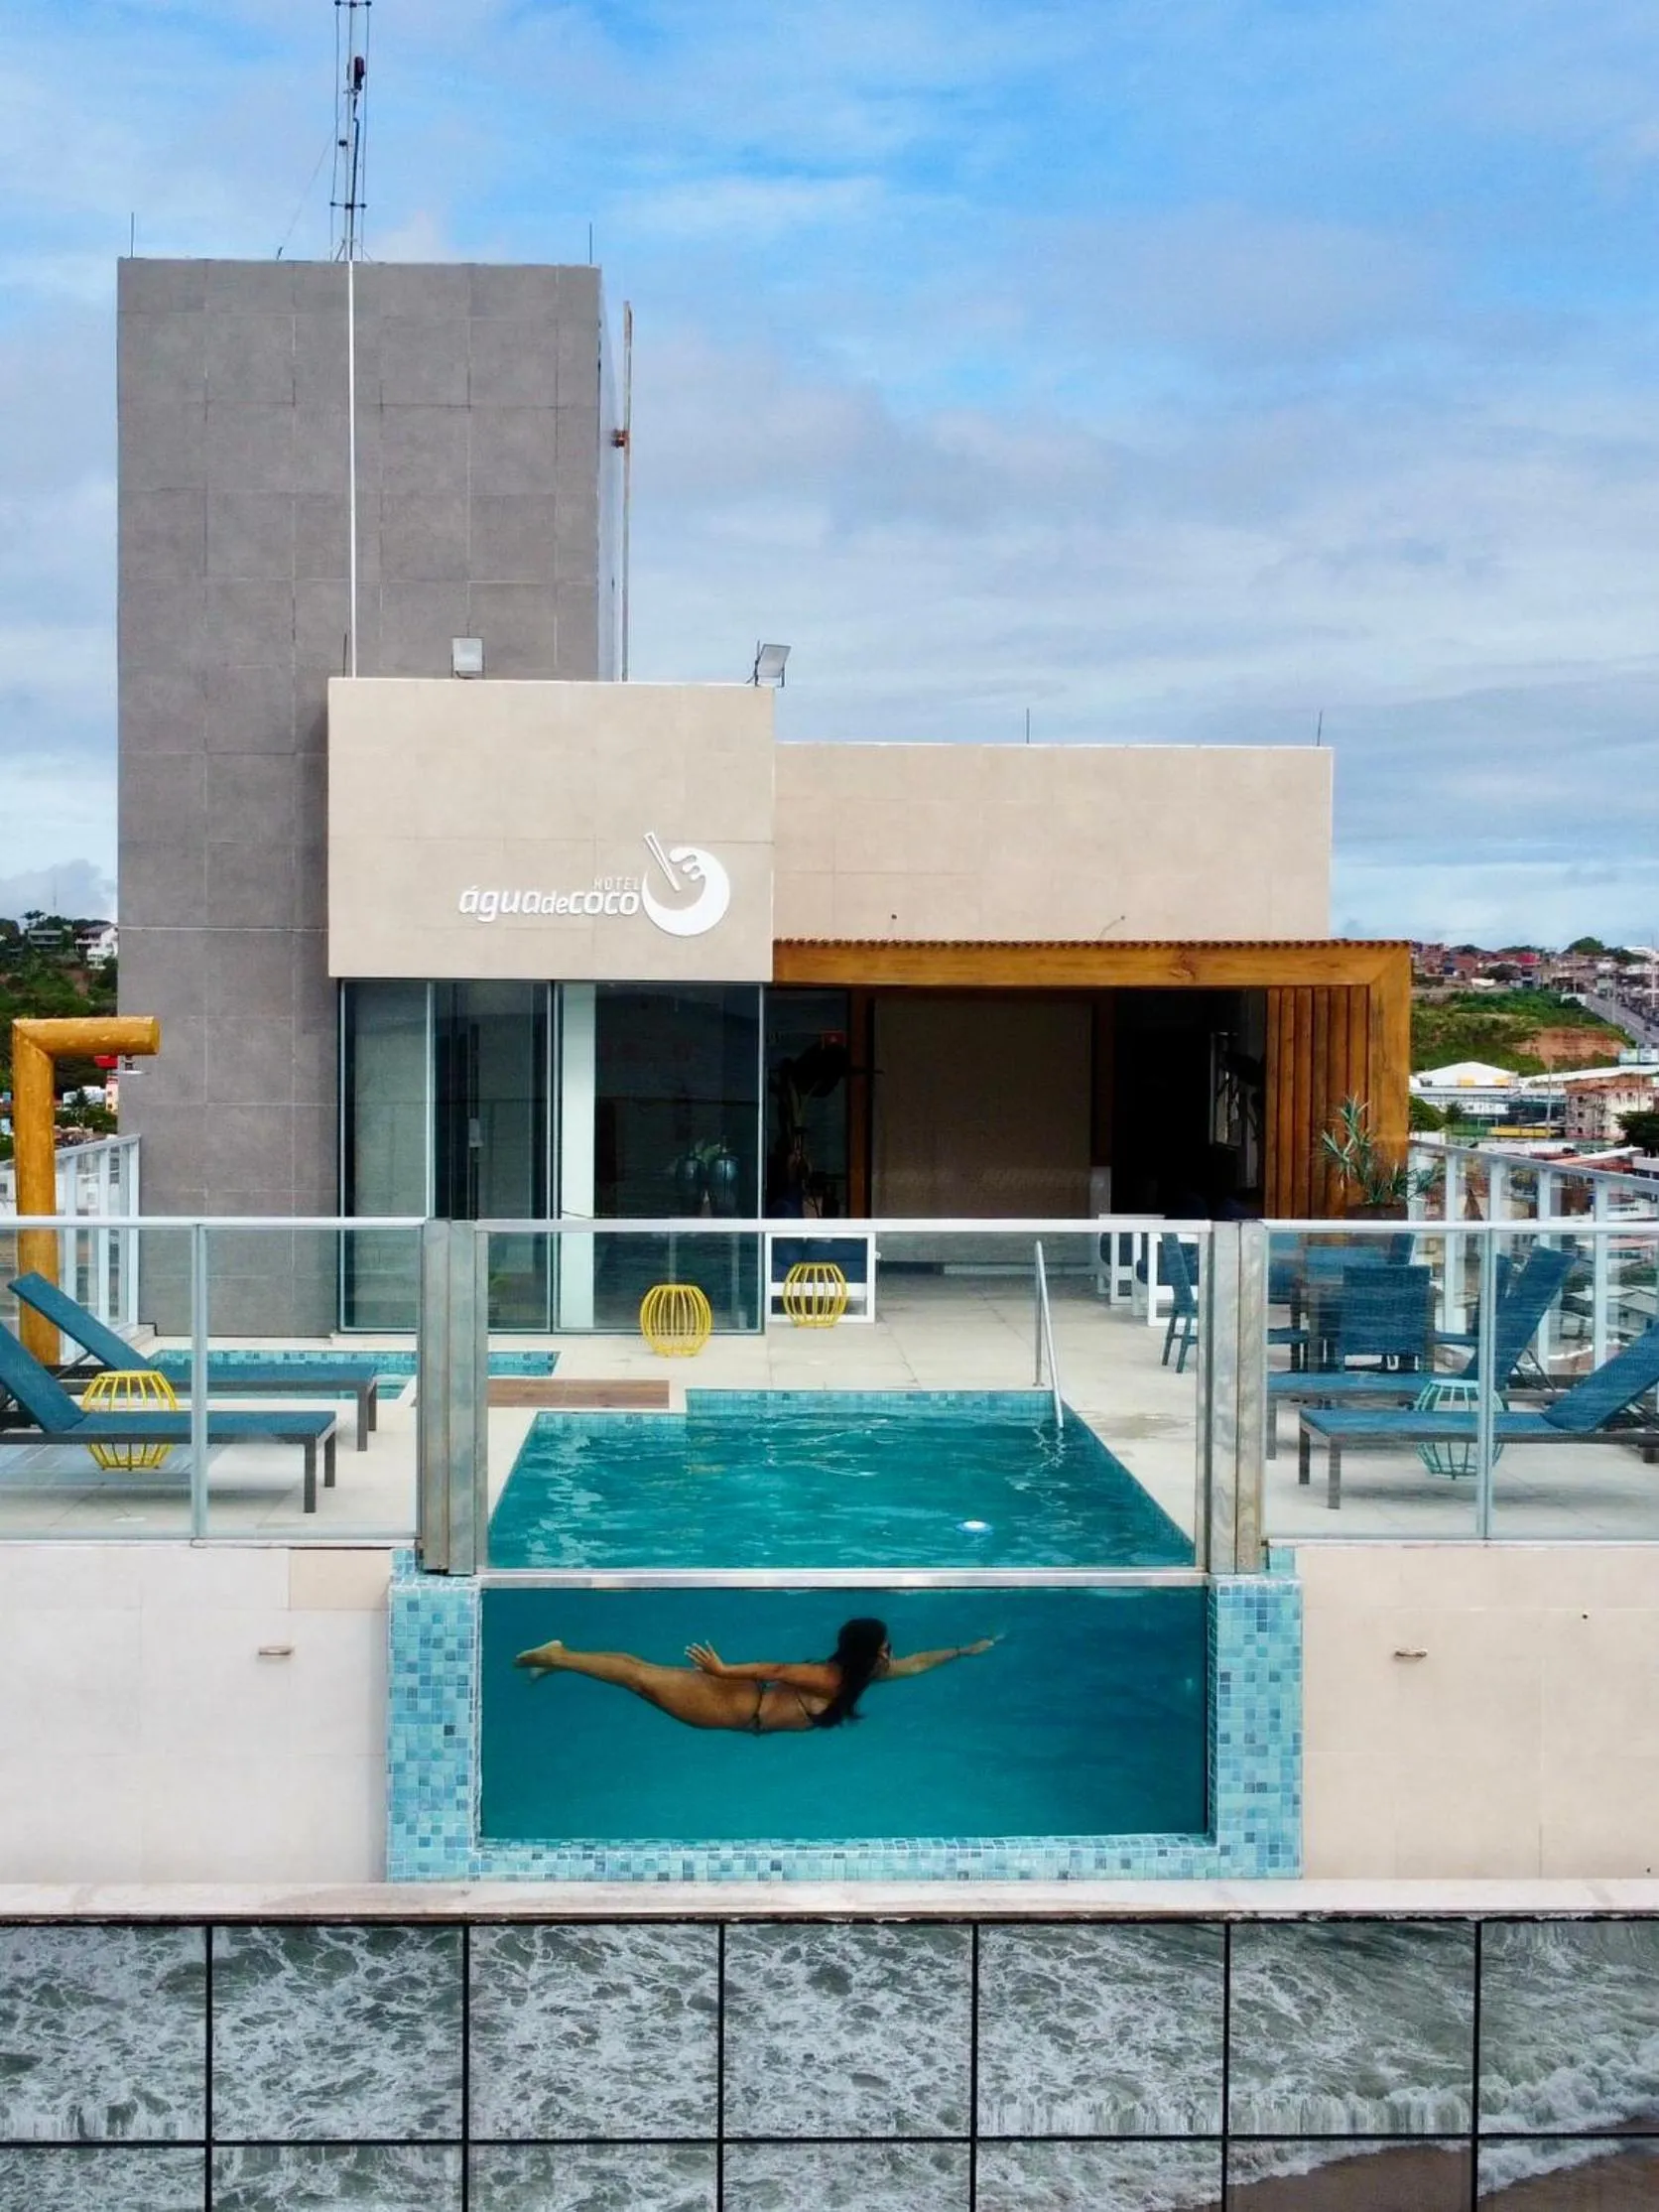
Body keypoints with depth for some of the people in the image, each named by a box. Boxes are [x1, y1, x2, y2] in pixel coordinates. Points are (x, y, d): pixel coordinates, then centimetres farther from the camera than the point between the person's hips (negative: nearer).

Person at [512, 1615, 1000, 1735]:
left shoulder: (857, 1674, 6)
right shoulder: (832, 1683, -19)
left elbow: (914, 1663, 19)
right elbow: (778, 1669, -21)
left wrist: (965, 1650, 20)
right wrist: (724, 1671, -21)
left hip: (743, 1696, 8)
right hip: (734, 1707, -8)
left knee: (646, 1671, 11)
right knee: (643, 1678, -4)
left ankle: (559, 1657, 17)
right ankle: (557, 1658, 2)